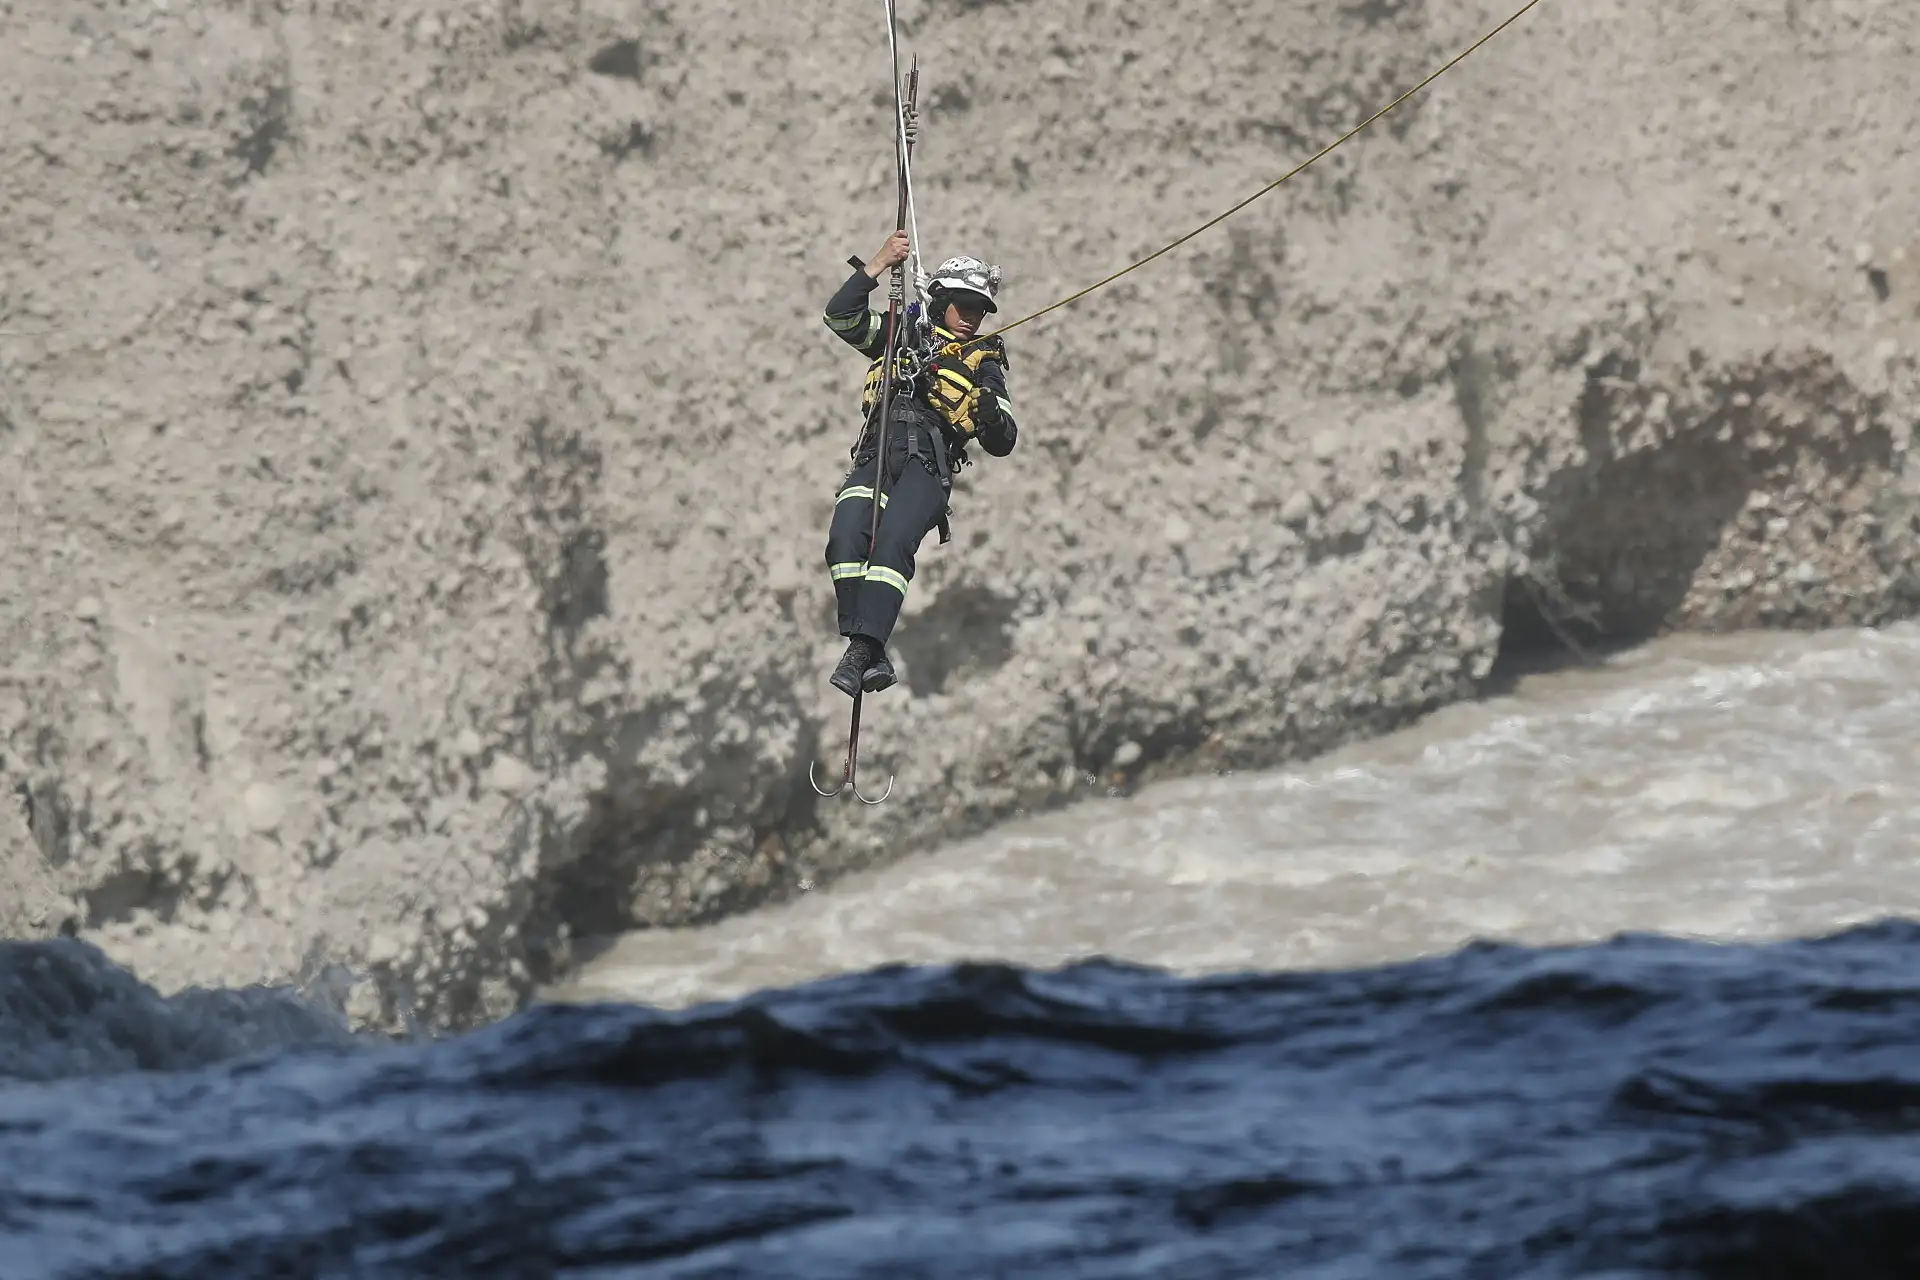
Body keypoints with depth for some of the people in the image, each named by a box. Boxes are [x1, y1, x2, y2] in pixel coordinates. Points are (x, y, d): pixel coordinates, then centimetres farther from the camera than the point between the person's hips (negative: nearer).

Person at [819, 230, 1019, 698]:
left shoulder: (984, 362, 22)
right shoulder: (900, 333, 25)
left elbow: (1001, 444, 16)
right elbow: (840, 317, 10)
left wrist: (991, 413, -7)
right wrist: (878, 265, 3)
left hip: (929, 463, -2)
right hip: (876, 454, 2)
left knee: (893, 540, -30)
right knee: (847, 536, -26)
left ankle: (862, 652, -40)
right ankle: (872, 657, -28)